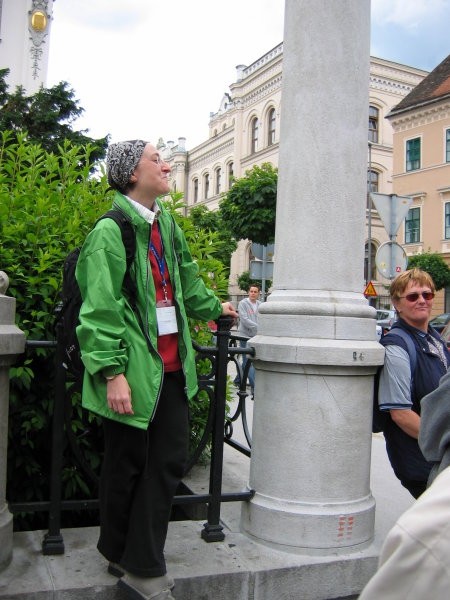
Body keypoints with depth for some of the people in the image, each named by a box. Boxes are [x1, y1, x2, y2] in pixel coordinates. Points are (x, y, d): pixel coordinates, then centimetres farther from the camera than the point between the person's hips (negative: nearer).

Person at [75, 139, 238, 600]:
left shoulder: (166, 226, 14)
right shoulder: (111, 231, -11)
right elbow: (100, 308, -16)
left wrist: (214, 307, 43)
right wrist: (112, 372, -21)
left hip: (170, 365, 8)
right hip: (133, 369, -8)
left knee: (169, 461, 10)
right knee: (127, 466, 6)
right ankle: (121, 555, 26)